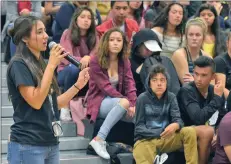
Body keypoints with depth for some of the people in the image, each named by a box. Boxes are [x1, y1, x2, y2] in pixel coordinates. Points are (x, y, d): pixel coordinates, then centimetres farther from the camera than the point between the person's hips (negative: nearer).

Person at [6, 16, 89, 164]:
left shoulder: (40, 64, 14)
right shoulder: (18, 64, -10)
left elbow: (53, 104, 13)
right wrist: (51, 65, -19)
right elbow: (35, 102, -20)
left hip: (51, 143, 8)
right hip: (28, 145, -8)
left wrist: (78, 85, 4)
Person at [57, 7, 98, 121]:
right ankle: (66, 105, -26)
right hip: (66, 73, -3)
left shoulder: (93, 37, 4)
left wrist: (88, 58, -29)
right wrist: (82, 60, -36)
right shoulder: (68, 34, -8)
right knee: (74, 68, -38)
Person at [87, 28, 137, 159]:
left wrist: (134, 104, -23)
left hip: (117, 101, 5)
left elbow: (130, 85, -4)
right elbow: (106, 87, -17)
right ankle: (99, 140, -36)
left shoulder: (125, 61, 7)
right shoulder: (96, 61, -11)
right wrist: (128, 103, -26)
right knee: (124, 102, -36)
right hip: (99, 102, -5)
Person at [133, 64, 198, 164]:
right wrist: (159, 133, -19)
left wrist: (175, 126, -30)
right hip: (145, 140, -4)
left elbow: (178, 119, -4)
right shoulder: (142, 98, -2)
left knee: (190, 132, -21)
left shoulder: (171, 97, 7)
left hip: (166, 138, 4)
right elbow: (139, 127, -4)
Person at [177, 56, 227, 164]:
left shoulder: (214, 91, -1)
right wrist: (217, 97, -25)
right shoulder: (187, 91, -20)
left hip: (205, 133, 6)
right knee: (207, 131, -34)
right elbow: (199, 119, -32)